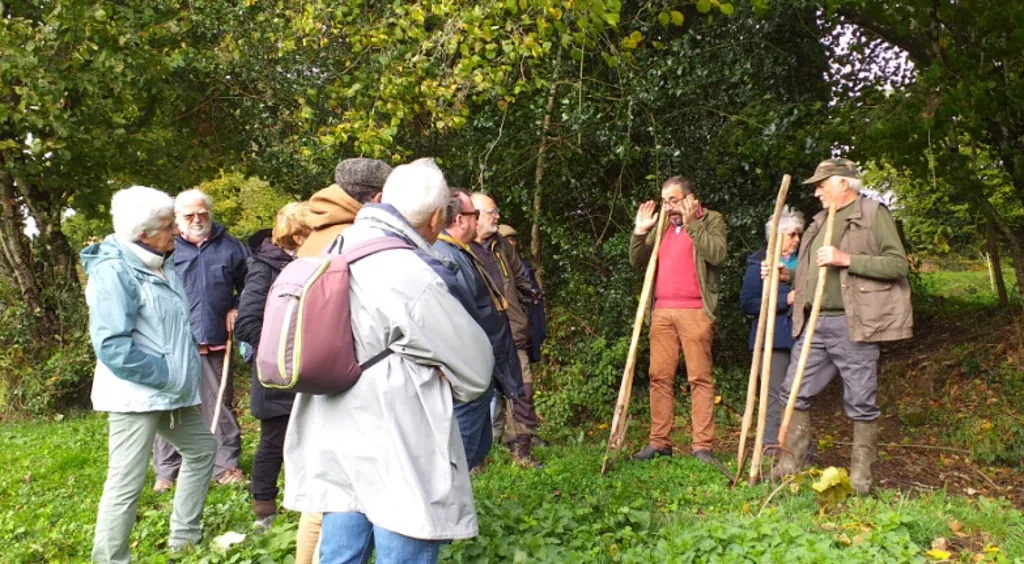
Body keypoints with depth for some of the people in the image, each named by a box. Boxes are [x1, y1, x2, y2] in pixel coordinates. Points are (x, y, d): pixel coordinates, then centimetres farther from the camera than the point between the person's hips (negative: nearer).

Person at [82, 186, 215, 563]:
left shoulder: (159, 263, 10)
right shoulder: (113, 270, -18)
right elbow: (112, 347, -25)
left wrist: (182, 377, 11)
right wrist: (168, 377, -19)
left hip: (171, 393, 10)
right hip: (136, 395, -10)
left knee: (202, 449, 20)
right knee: (126, 484, -4)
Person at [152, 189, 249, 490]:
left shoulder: (230, 247, 7)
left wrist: (237, 309, 2)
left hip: (215, 341, 1)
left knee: (221, 405, 10)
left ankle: (228, 466, 20)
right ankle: (167, 470, 16)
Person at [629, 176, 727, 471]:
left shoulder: (711, 220, 5)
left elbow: (717, 254, -13)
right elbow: (637, 261, 17)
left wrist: (690, 223, -12)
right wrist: (640, 231, 4)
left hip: (695, 311, -5)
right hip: (662, 312, 5)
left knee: (700, 378, -6)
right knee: (659, 377, 3)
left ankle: (702, 446, -5)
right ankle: (659, 442, 8)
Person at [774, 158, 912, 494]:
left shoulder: (874, 214, -1)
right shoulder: (822, 221, 20)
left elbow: (899, 264, -11)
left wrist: (846, 259, -18)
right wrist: (785, 274, 13)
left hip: (852, 325, -7)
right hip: (813, 324, 7)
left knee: (861, 402, 2)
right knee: (794, 394, 6)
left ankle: (861, 474, 13)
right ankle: (790, 464, 16)